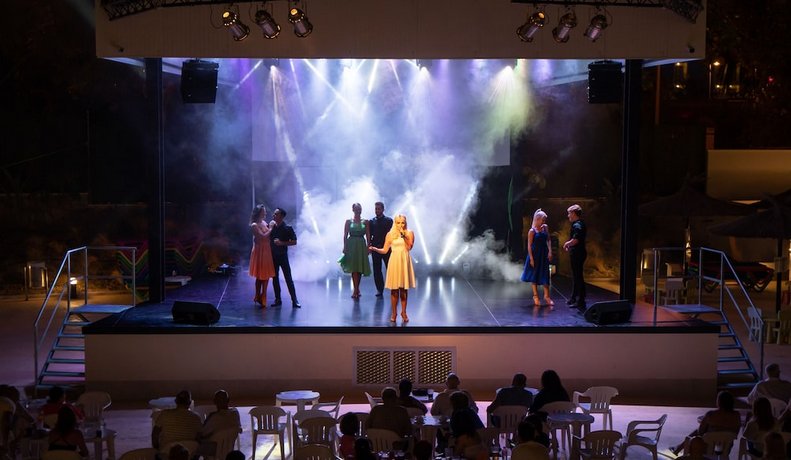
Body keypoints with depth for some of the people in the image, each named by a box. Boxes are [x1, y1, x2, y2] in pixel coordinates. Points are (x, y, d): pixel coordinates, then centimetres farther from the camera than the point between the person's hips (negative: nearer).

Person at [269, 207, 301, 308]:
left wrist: (282, 243, -17)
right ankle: (277, 299, 15)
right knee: (275, 278, 7)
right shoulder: (271, 227, 2)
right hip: (272, 255, 4)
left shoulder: (287, 228, -8)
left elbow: (294, 242, -7)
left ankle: (294, 300, -3)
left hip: (283, 255, -4)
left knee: (288, 278, -5)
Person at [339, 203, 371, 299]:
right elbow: (345, 235, 1)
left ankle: (356, 289, 18)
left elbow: (368, 236, 6)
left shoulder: (365, 222, 8)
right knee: (354, 268, -10)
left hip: (361, 246, 2)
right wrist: (345, 247, -7)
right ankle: (356, 290, -14)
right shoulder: (349, 221, 3)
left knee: (360, 268, 5)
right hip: (351, 245, -2)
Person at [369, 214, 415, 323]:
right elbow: (384, 250, 3)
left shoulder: (409, 233, 4)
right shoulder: (390, 234, 5)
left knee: (404, 289, 3)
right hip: (394, 262, 0)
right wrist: (374, 249, -13)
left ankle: (403, 312, 13)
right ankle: (394, 313, 8)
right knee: (394, 289, -1)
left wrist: (403, 235, -13)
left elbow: (409, 247, -10)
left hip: (404, 262, 0)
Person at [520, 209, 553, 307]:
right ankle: (535, 296, 19)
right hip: (535, 255, -4)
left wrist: (550, 251, -5)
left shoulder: (545, 228, 1)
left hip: (544, 255, 4)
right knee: (534, 275, 9)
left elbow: (548, 240, 7)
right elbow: (529, 245, -12)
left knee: (545, 275, 5)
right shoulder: (532, 231, -12)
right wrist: (531, 258, -14)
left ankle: (546, 296, 12)